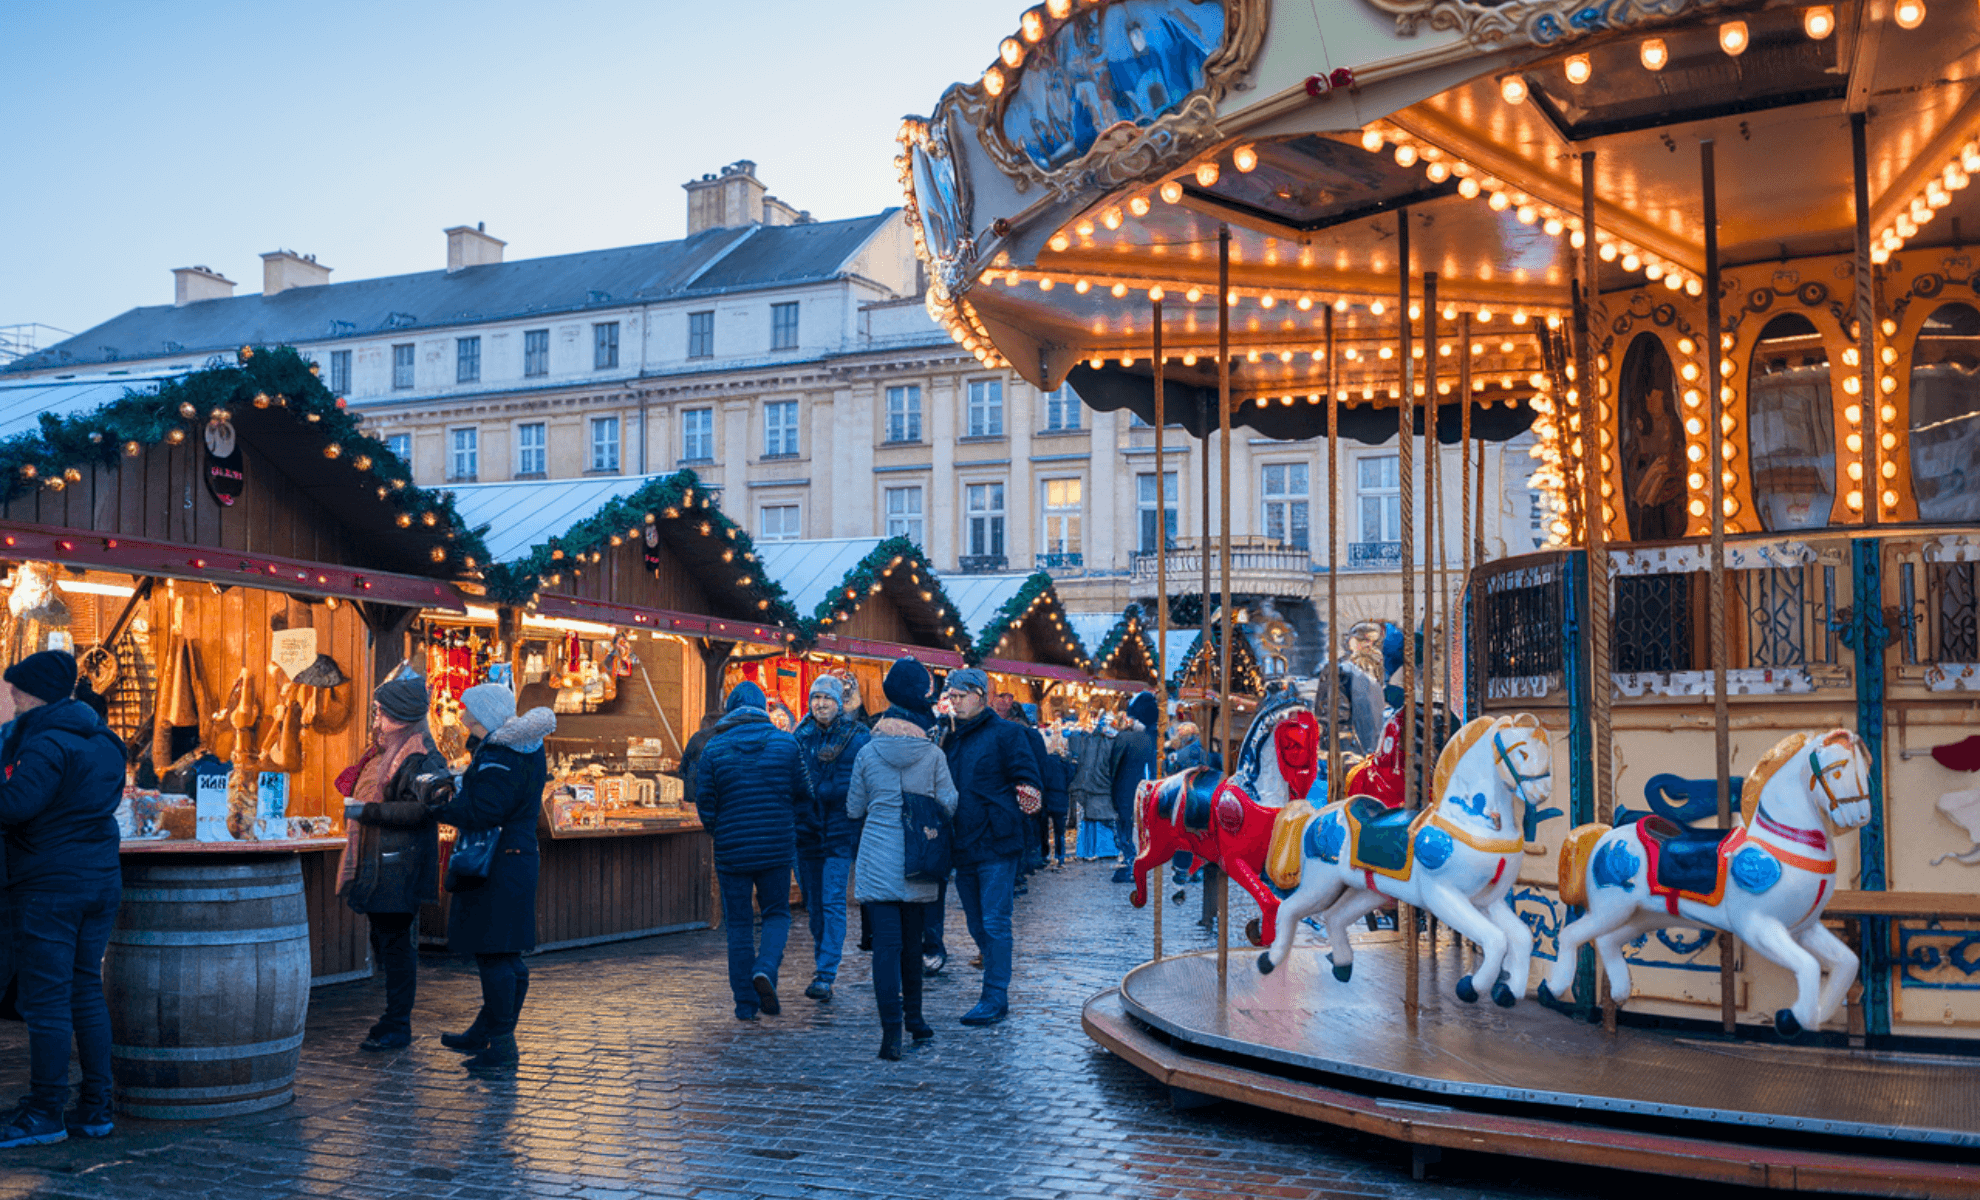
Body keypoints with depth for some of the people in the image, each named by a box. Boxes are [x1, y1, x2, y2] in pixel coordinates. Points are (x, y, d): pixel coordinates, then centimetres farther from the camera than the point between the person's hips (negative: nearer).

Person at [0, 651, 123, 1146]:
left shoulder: (48, 743, -15)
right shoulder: (104, 740, 12)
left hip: (49, 884, -9)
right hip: (102, 878, 9)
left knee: (45, 999, -1)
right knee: (86, 991, 13)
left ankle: (46, 1113, 5)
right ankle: (96, 1109, 16)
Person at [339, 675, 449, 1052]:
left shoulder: (421, 758, -14)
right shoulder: (383, 750, 16)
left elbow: (420, 810, -24)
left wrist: (366, 811, -23)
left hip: (399, 866, -9)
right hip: (375, 864, 10)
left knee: (395, 942, -5)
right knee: (384, 940, 14)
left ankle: (398, 1028, 3)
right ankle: (394, 1019, 25)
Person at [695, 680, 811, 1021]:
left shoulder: (714, 749, -4)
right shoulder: (786, 743, -1)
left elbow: (705, 803, -3)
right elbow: (804, 796, 3)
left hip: (731, 849, 0)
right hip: (777, 846, 0)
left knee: (739, 925, 8)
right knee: (777, 913, 16)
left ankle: (746, 1004, 8)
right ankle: (766, 968, -12)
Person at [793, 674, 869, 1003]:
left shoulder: (858, 738, -3)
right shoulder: (800, 737, 6)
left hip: (841, 832, -4)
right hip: (806, 830, 4)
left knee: (833, 903, -11)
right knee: (814, 905, 11)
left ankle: (825, 976, -13)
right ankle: (822, 968, 27)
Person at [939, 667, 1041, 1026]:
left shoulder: (1005, 733, -4)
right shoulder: (950, 737, 15)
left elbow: (1028, 782, -7)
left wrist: (1027, 799, -25)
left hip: (996, 845, -7)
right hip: (962, 847, 7)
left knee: (994, 923, -7)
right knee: (977, 925, 13)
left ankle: (995, 998, -3)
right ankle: (996, 985, 26)